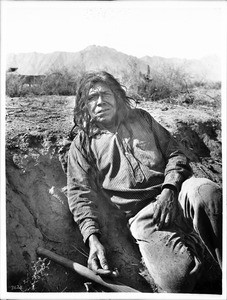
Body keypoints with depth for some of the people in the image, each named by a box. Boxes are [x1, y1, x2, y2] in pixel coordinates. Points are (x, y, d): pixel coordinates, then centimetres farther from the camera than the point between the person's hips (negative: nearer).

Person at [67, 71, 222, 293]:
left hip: (174, 194, 3)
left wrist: (169, 189, -6)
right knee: (177, 278, -29)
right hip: (142, 214, -2)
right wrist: (92, 237, -10)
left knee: (204, 190, -35)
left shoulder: (141, 118, 22)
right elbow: (80, 194, 6)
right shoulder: (82, 144, 15)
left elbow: (175, 154, 15)